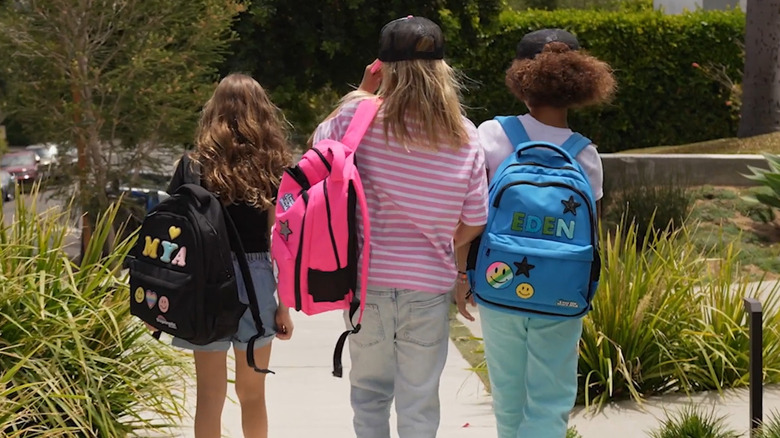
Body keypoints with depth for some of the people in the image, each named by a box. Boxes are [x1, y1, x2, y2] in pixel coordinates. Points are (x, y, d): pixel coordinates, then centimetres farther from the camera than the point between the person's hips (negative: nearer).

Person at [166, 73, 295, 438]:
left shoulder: (194, 165, 0)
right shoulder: (273, 168, 1)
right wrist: (284, 304, 0)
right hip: (256, 280, 1)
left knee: (211, 394, 5)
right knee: (252, 392, 15)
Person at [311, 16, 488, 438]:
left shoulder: (361, 115, -10)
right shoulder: (464, 136, -6)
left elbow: (321, 140, 12)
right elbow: (473, 223, 1)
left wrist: (361, 93, 14)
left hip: (367, 281, 0)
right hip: (429, 288, 0)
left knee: (369, 393, 18)